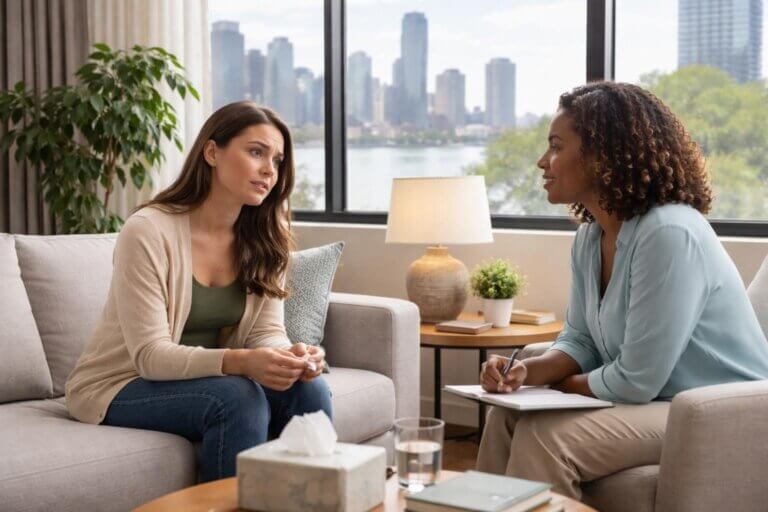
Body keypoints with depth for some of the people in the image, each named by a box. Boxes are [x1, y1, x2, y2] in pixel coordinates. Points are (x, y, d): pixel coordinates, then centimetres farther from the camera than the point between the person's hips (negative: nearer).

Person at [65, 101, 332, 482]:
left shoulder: (264, 240, -2)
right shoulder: (147, 231, -21)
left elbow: (267, 332, -4)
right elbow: (150, 355, -24)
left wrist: (290, 355, -28)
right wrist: (240, 362, -39)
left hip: (206, 378, 6)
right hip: (119, 389, -5)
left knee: (309, 389, -19)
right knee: (238, 397, -31)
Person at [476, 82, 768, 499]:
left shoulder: (669, 234, -26)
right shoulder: (590, 236, 4)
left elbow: (635, 381, -24)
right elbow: (580, 341, 11)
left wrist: (559, 385, -7)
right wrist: (529, 372, -11)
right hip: (655, 403, 9)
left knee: (545, 436, -24)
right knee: (507, 417, -5)